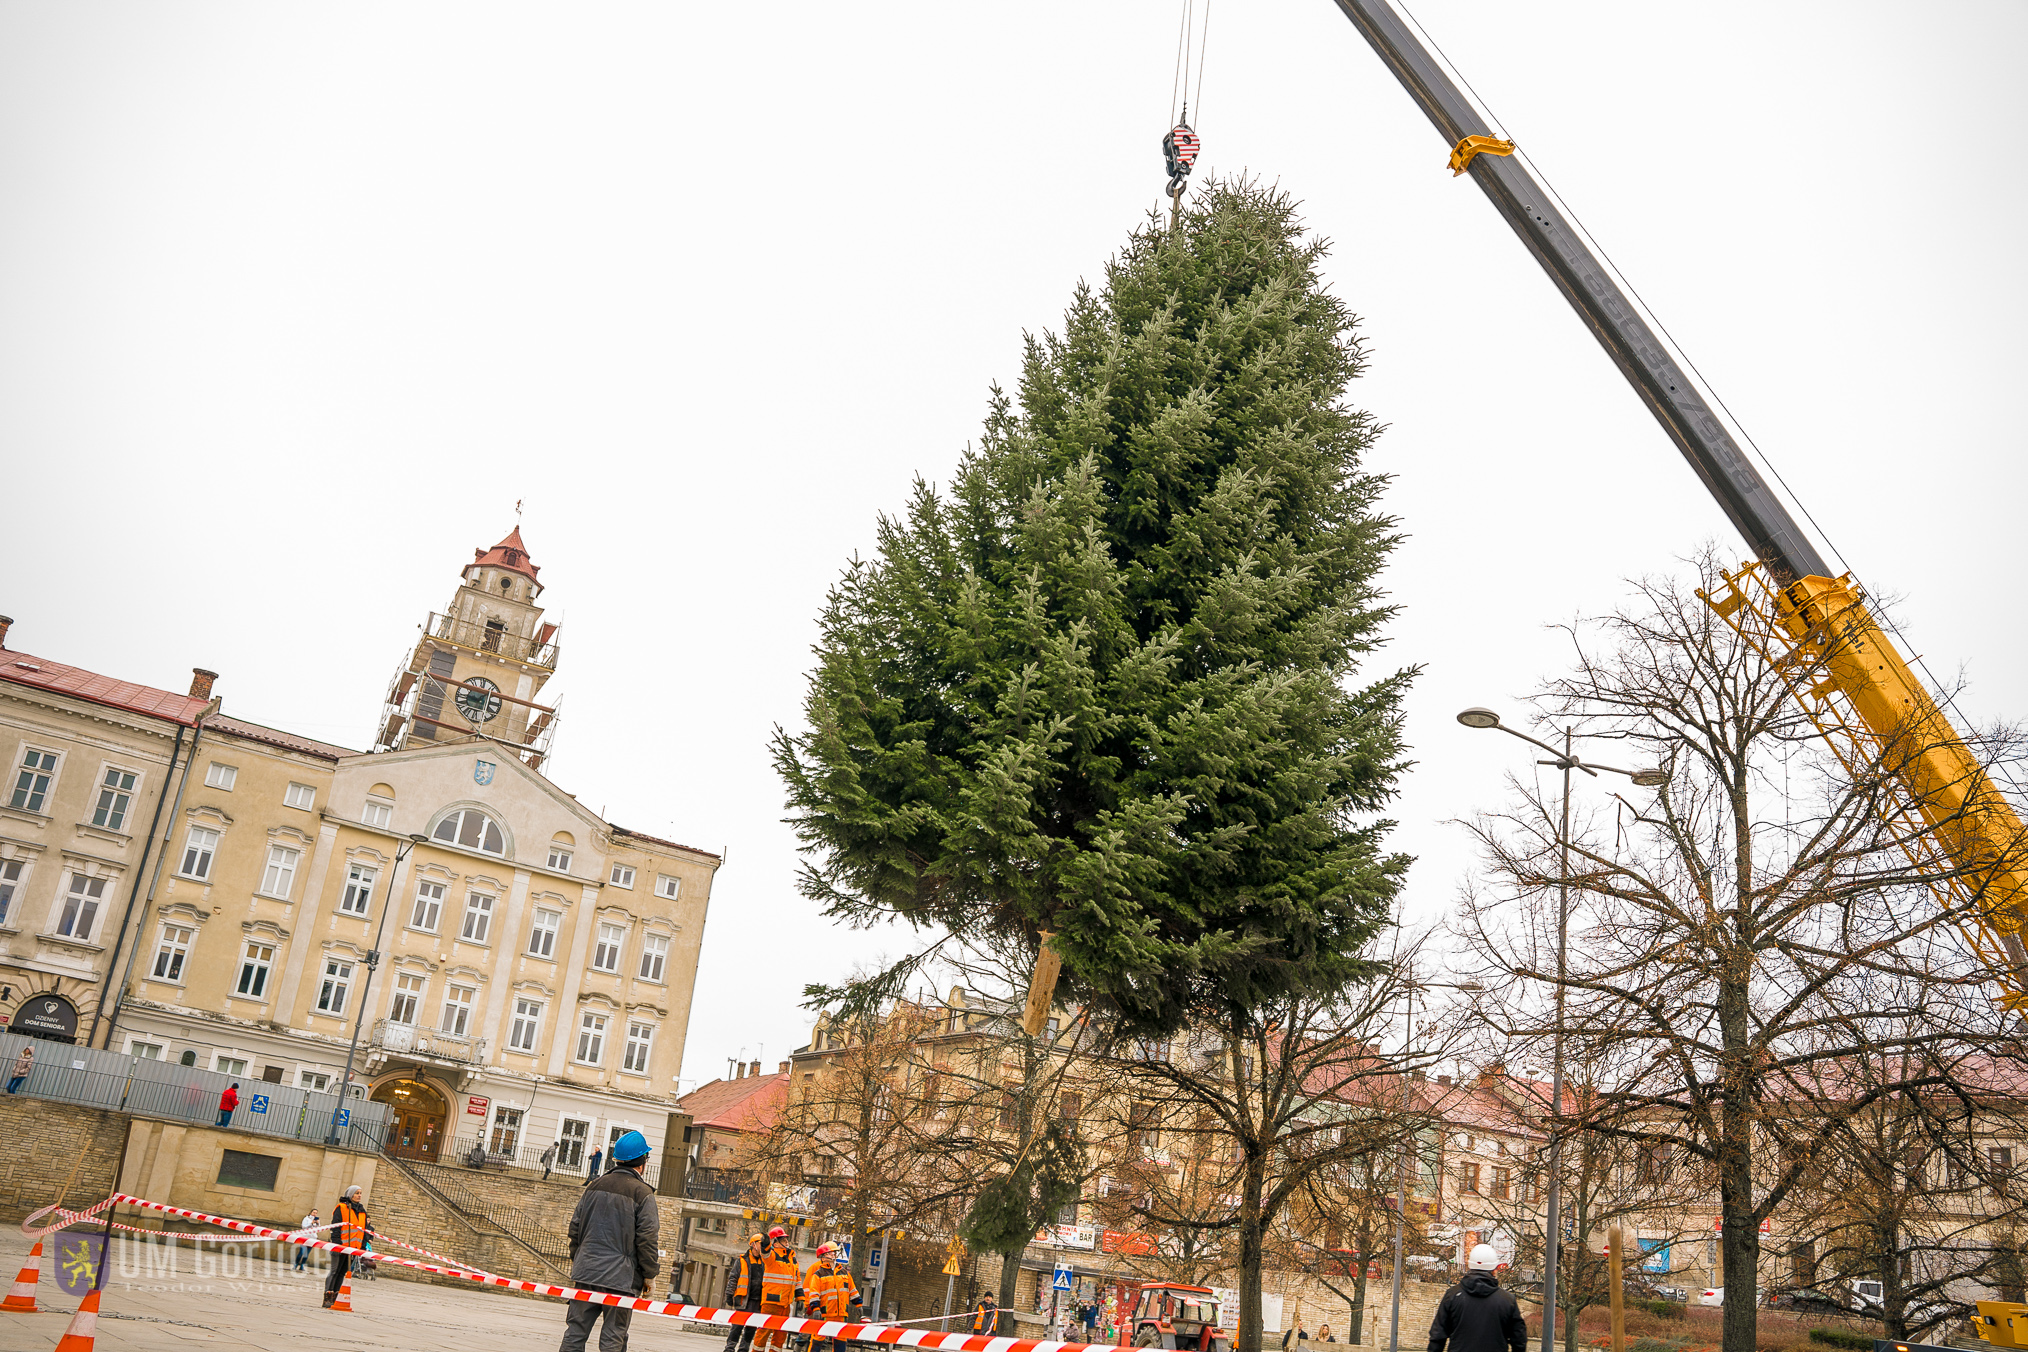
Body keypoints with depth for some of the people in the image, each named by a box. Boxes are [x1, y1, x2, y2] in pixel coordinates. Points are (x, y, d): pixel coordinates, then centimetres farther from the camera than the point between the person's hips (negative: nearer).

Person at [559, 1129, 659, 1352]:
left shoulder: (594, 1186, 9)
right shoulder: (643, 1194, -8)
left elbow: (575, 1226, 13)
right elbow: (647, 1238, -11)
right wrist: (649, 1275, -2)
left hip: (586, 1271, 5)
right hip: (620, 1275, -5)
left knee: (576, 1329, 9)